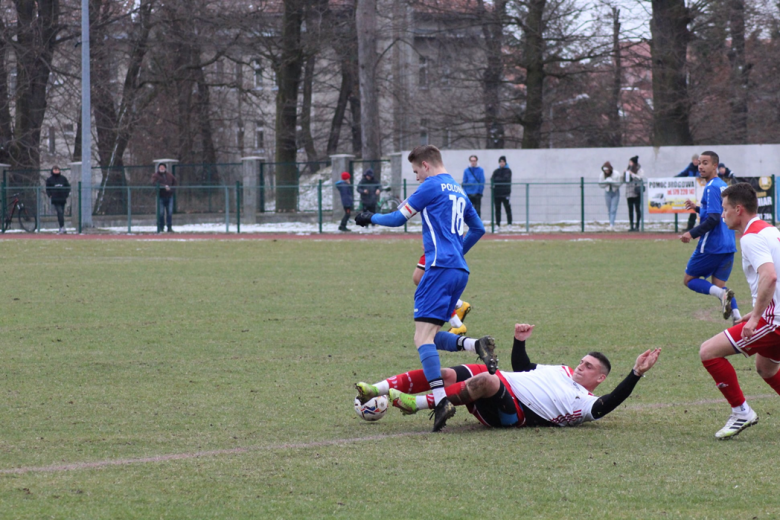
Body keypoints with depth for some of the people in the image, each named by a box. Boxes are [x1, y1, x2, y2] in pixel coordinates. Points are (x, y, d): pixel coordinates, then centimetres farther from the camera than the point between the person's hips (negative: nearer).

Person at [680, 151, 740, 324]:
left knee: (689, 280, 5)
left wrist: (692, 234, -17)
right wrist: (697, 208, 29)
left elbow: (713, 219, -21)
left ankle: (722, 293, -19)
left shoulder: (711, 188, -14)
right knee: (719, 284, 13)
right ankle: (737, 316, -8)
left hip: (711, 246, -8)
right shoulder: (723, 186, 14)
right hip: (728, 247, 8)